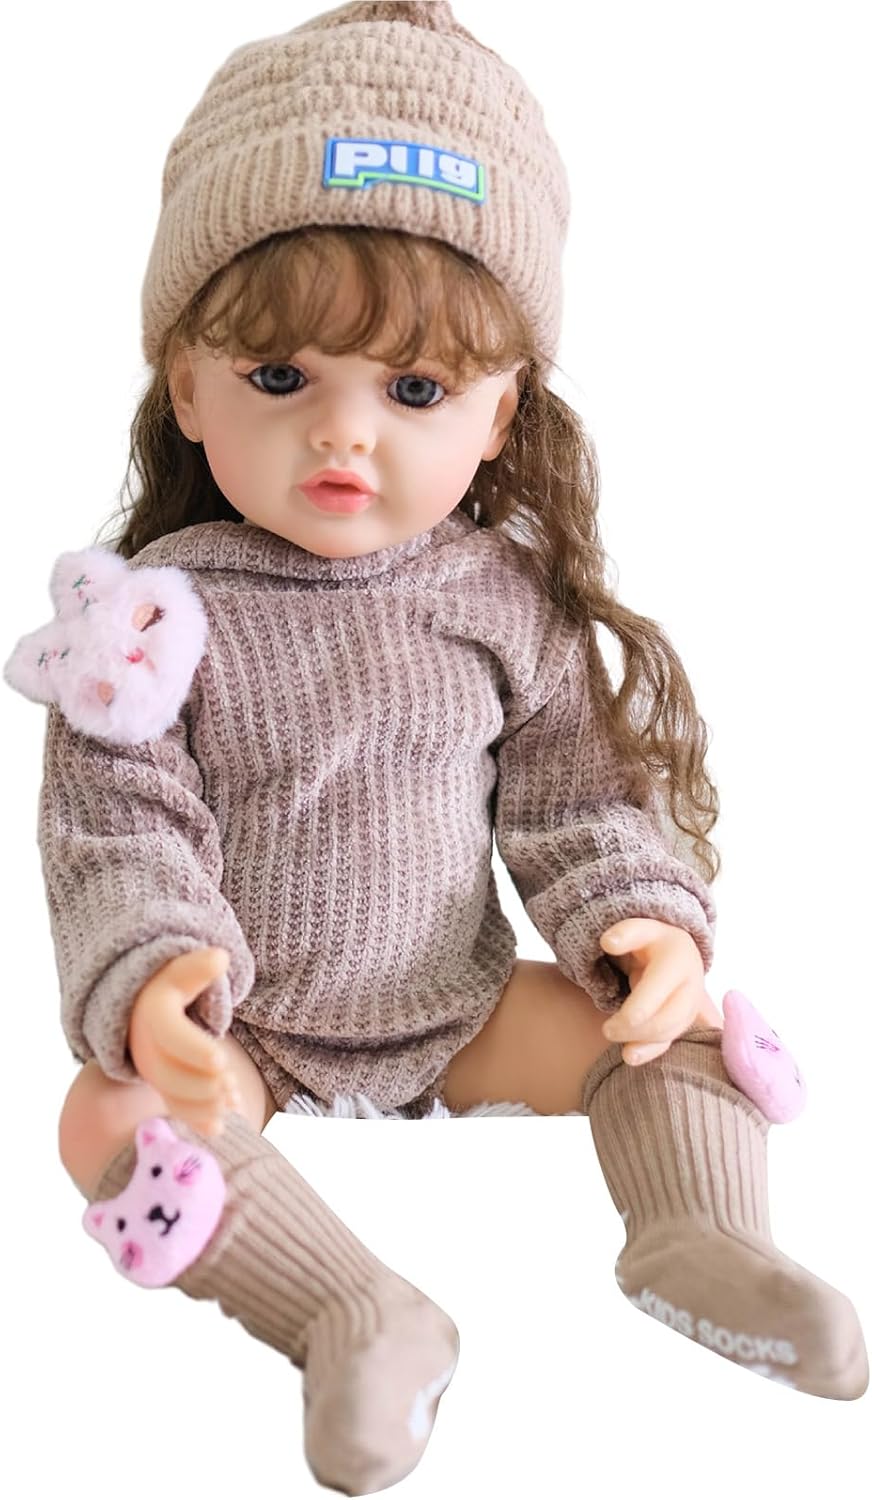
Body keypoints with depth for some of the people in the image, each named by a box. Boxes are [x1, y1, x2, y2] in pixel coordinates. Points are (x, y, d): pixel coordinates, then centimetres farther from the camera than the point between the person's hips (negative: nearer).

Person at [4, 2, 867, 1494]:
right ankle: (358, 1313, -25)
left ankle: (701, 1245, -5)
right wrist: (151, 982, -34)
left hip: (462, 1004, 3)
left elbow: (577, 789, 0)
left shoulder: (503, 597, -8)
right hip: (241, 1030, -2)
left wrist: (650, 920, -17)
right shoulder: (163, 612, -17)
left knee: (677, 1025, -9)